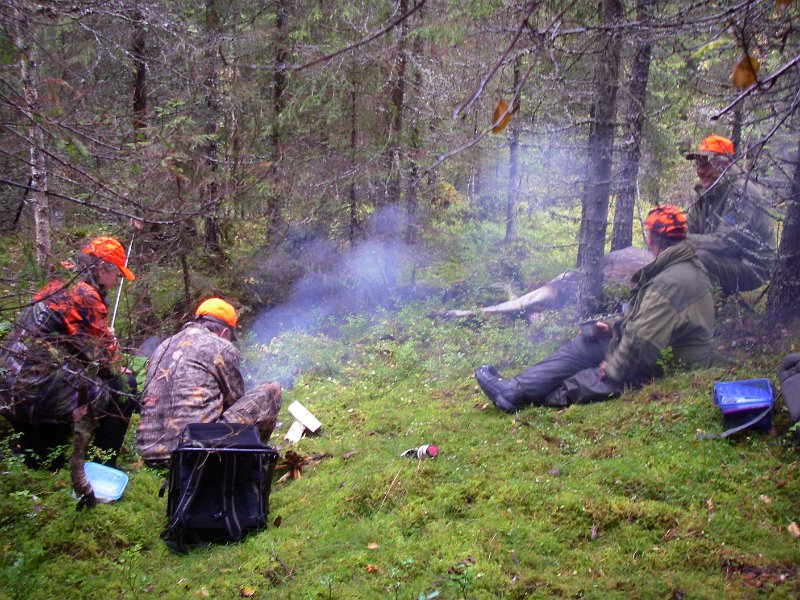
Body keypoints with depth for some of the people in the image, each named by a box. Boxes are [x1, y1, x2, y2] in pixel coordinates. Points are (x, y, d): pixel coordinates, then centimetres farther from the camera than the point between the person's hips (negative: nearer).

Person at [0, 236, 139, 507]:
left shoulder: (55, 285, 17)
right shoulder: (86, 294, -11)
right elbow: (104, 355, -8)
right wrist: (119, 370, 12)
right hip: (38, 391, -10)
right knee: (125, 386, -2)